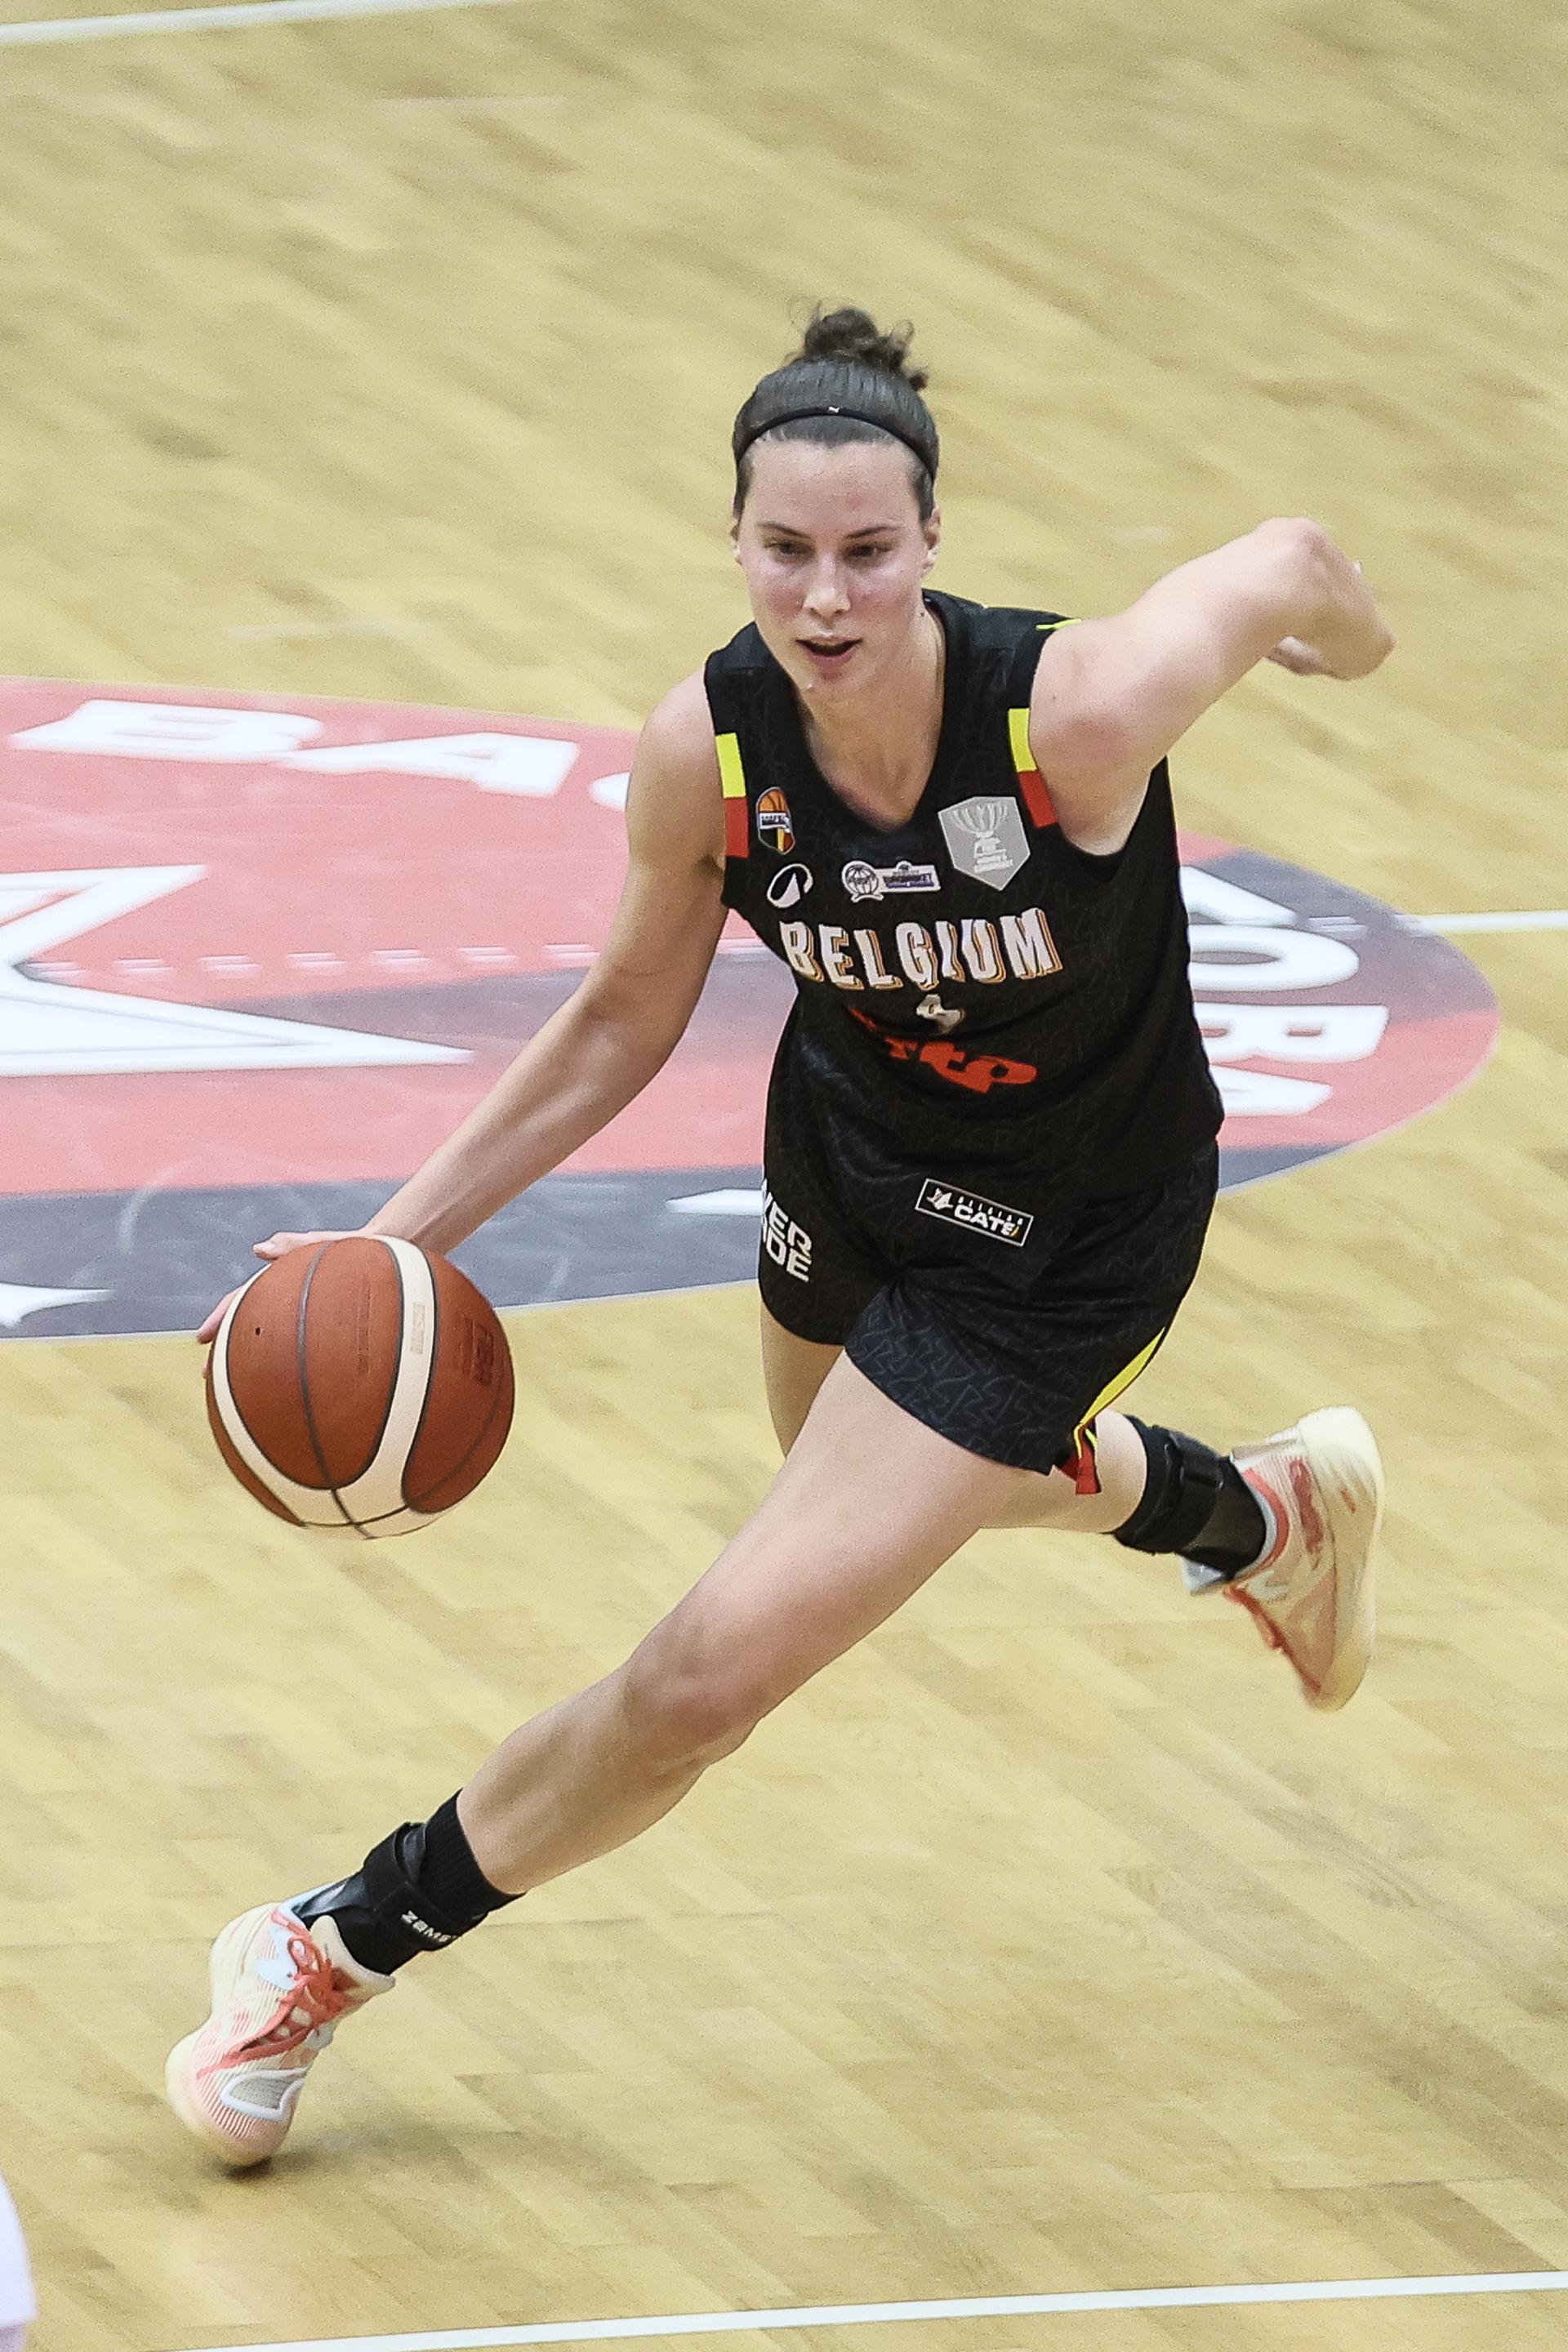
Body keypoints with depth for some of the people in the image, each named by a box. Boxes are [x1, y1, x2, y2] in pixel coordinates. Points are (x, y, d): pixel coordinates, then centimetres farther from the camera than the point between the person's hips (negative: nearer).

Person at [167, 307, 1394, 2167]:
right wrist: (400, 1236, -12)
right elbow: (625, 1023, -5)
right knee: (891, 1468, 37)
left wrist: (1343, 639, 8)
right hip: (852, 1143, 5)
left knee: (712, 1675, -9)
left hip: (1059, 1242, -5)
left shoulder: (1075, 708, -38)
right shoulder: (708, 749, -24)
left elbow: (1291, 563, -16)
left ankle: (341, 1953, 13)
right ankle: (1267, 1514, 64)